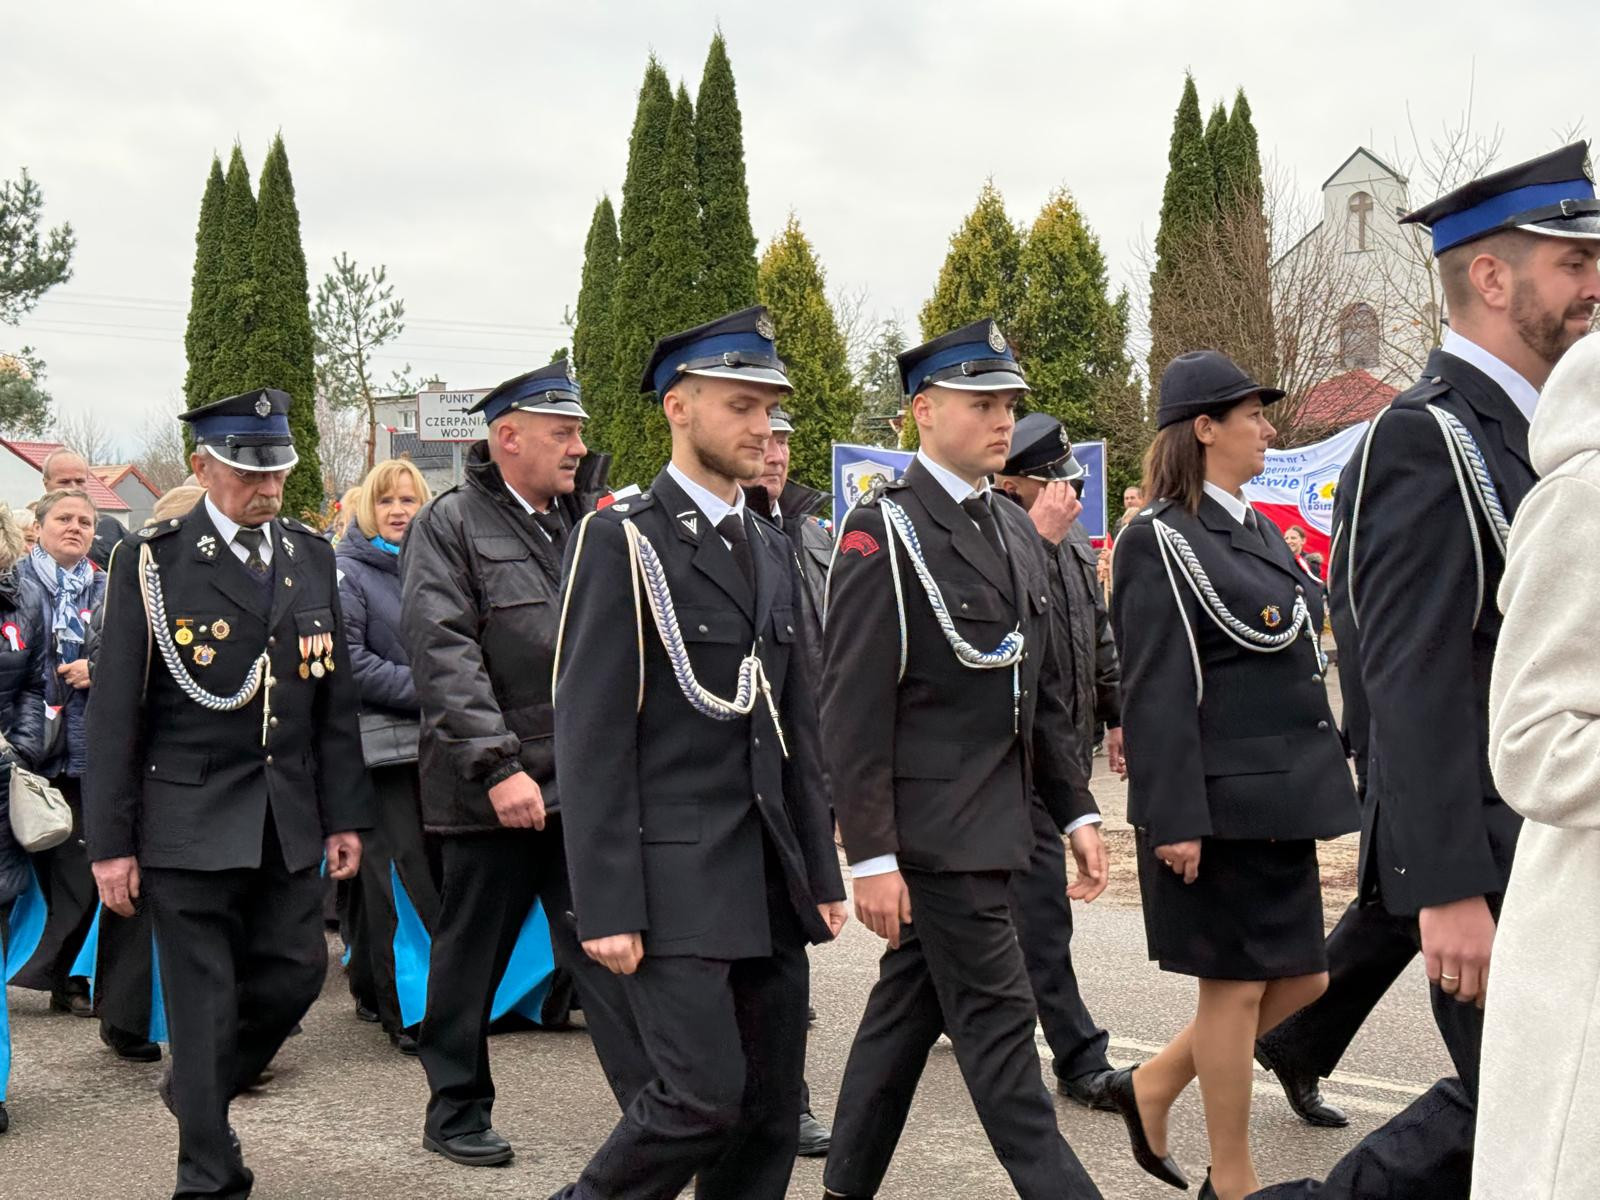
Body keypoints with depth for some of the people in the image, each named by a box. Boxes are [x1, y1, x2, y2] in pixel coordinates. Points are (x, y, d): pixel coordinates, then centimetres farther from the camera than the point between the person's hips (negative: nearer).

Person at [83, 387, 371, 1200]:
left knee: (293, 974, 10)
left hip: (289, 821, 5)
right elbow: (115, 712, -6)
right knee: (203, 999, 1)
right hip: (189, 819, -5)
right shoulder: (150, 561, -5)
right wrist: (110, 842, -8)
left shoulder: (311, 557, 9)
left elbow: (335, 698, 12)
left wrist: (344, 814, 8)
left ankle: (197, 1087, 38)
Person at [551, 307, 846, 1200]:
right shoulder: (622, 541, -7)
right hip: (674, 875, -7)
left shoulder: (774, 549, 15)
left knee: (773, 1107, 8)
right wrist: (608, 908, -15)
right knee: (704, 1094, -10)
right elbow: (592, 739, -11)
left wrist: (821, 871, 13)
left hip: (771, 876, 7)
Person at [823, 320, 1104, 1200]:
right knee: (996, 1020, -2)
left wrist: (1075, 810, 13)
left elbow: (1043, 692, 18)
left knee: (907, 1008, 15)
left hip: (993, 824, 8)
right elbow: (853, 711, -15)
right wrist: (870, 855, -18)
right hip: (931, 830, -8)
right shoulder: (884, 532, -12)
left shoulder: (1017, 533, 13)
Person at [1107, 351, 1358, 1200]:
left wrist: (1319, 782, 18)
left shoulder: (1258, 531, 14)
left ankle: (1151, 1087, 27)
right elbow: (1155, 692, -18)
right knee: (1235, 985, 2)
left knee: (1300, 978, 13)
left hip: (1275, 799, 9)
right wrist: (1175, 820, -21)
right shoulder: (1162, 541, -13)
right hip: (1218, 803, -9)